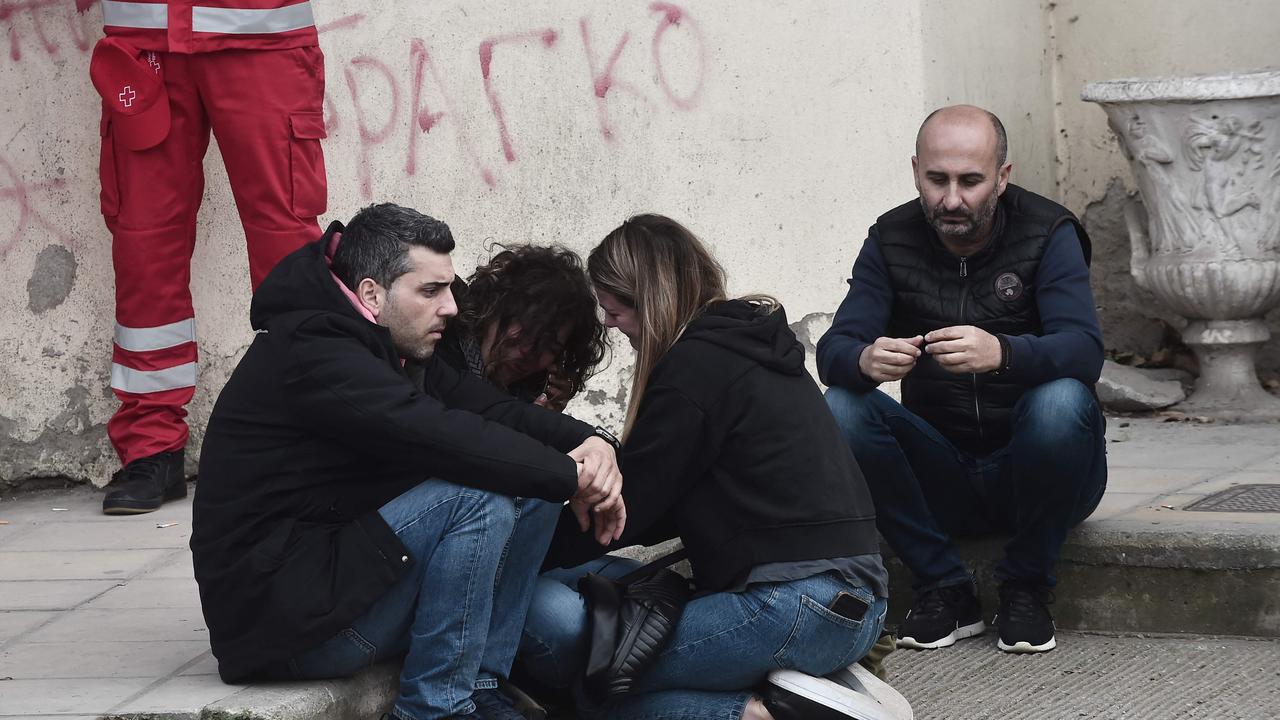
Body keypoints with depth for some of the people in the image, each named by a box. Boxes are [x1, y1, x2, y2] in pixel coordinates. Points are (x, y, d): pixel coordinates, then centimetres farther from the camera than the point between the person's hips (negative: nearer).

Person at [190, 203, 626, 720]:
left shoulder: (385, 351, 12)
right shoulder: (311, 354, -20)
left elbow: (486, 407, 5)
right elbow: (440, 436, -29)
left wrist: (585, 442, -13)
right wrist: (571, 475, -22)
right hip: (277, 619, -10)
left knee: (531, 495, 4)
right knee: (478, 497, -24)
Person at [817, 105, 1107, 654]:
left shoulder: (1047, 234, -9)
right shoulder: (891, 241, 0)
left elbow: (1084, 351, -25)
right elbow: (832, 351, -11)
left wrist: (1001, 353, -46)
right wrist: (865, 360, -37)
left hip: (1032, 474, -2)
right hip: (943, 478, 3)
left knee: (1061, 401, -34)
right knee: (840, 408, -23)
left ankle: (1026, 588, -12)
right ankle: (944, 590, -11)